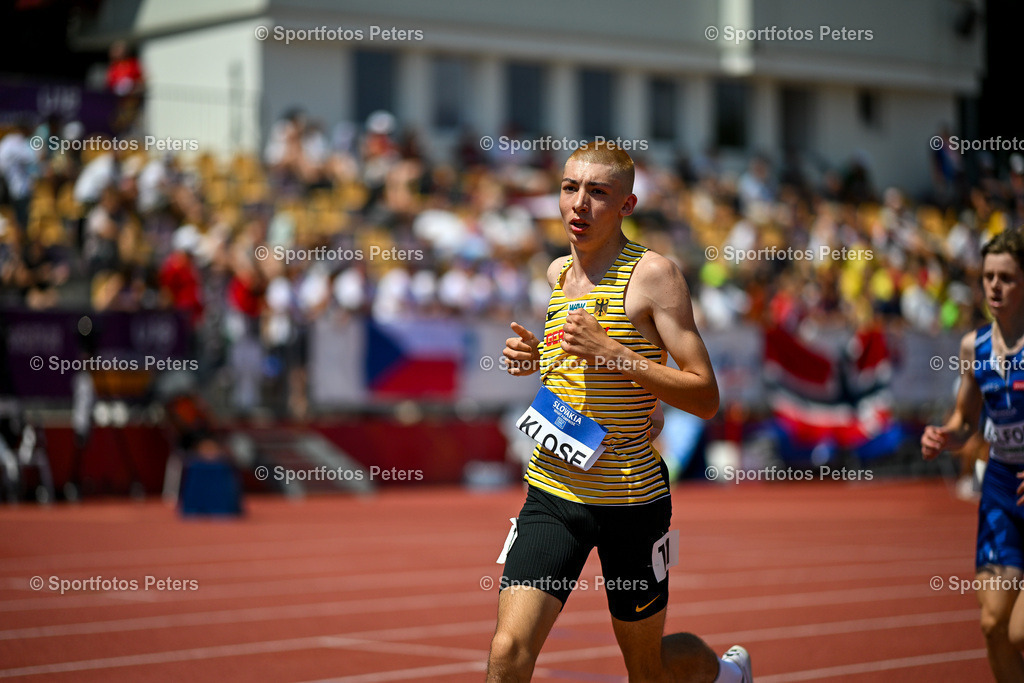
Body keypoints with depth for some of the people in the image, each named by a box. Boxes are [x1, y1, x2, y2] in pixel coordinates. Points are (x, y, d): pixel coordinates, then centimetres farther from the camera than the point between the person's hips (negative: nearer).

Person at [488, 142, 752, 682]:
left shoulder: (653, 274, -10)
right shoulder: (557, 273, 9)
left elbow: (705, 397, -14)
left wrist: (610, 351, -23)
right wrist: (535, 355, 5)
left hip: (632, 499, -4)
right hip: (551, 494, 4)